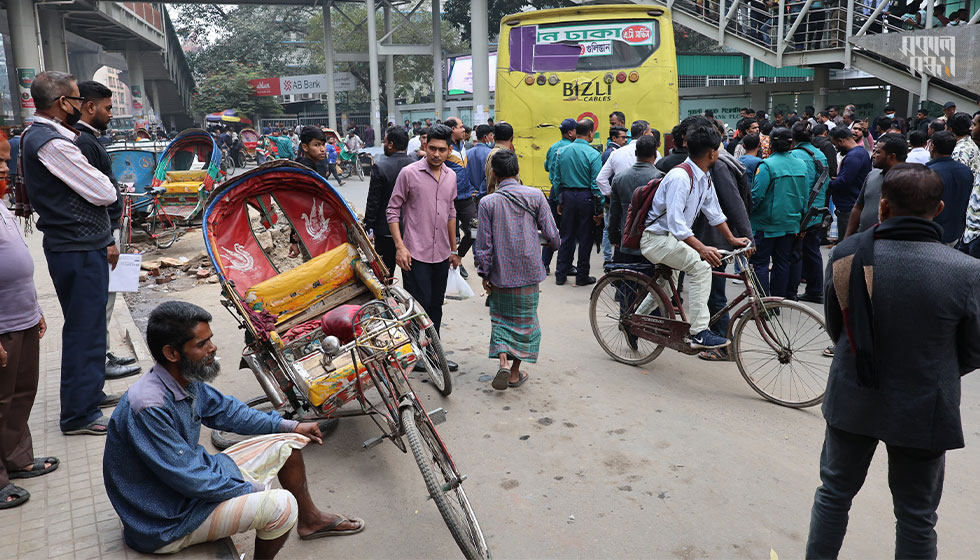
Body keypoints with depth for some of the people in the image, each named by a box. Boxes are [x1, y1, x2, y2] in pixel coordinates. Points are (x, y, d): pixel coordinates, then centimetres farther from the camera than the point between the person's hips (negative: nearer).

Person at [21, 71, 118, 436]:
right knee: (83, 328, -2)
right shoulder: (52, 144, -20)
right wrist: (104, 184, 3)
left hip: (77, 245, 10)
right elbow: (105, 194, -18)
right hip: (79, 250, -10)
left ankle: (90, 393, 35)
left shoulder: (36, 136, 13)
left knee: (88, 324, 21)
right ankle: (79, 415, 8)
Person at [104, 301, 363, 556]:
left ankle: (310, 520, 30)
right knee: (281, 504, -24)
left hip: (199, 476, 9)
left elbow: (224, 410, 13)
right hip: (168, 522, -9)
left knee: (287, 442, 10)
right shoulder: (148, 408, -32)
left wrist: (290, 426, 12)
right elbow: (190, 478, -28)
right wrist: (254, 489, -17)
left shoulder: (187, 379, -5)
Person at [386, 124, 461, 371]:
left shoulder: (451, 176, 9)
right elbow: (393, 210, -6)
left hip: (441, 254, 6)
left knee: (435, 306, 13)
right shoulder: (409, 173, -8)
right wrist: (400, 246, -15)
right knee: (419, 305, -3)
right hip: (416, 253, -6)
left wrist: (454, 249, 19)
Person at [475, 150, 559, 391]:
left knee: (500, 318, 16)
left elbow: (484, 244, -5)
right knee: (525, 319, 12)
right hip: (528, 271, 0)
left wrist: (484, 274, 5)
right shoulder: (535, 196, -7)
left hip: (500, 272, 0)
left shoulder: (488, 202, -7)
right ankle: (516, 372, 18)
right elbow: (551, 234, -5)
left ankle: (503, 362, -3)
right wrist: (554, 243, 19)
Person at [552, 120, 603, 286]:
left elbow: (557, 179, 6)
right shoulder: (593, 154, -11)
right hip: (586, 197, -4)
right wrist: (599, 209, -6)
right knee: (585, 238, 6)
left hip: (567, 196, 4)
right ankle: (582, 276, 13)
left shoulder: (562, 152, 2)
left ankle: (560, 275, 17)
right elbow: (596, 184, -11)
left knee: (567, 236, 13)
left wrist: (560, 201, 14)